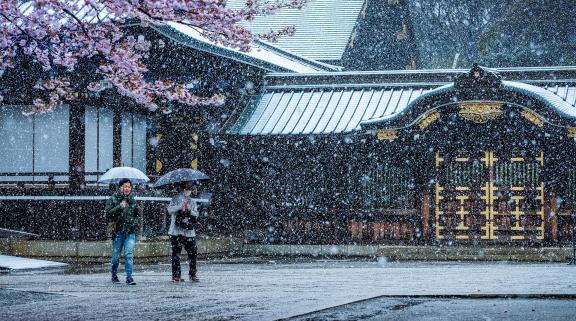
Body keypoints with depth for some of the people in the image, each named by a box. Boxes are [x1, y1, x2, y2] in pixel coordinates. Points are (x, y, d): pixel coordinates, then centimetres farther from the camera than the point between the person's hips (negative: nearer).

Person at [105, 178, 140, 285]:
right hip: (118, 231, -2)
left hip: (130, 232, 2)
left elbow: (137, 214, 23)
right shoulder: (113, 199, 0)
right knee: (116, 255, 6)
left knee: (129, 255, -9)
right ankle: (114, 275, 25)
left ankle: (129, 277, -10)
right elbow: (108, 213, -10)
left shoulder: (132, 200, 12)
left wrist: (136, 222, 7)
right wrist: (119, 207, -20)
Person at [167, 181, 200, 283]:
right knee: (176, 254, -2)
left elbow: (196, 216, 8)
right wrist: (181, 206, -22)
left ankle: (192, 274, 7)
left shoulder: (193, 202, 15)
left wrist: (190, 210, -11)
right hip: (176, 232, -3)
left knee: (192, 253, -3)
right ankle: (176, 275, 3)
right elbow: (170, 209, -10)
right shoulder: (176, 199, 5)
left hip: (189, 232, 3)